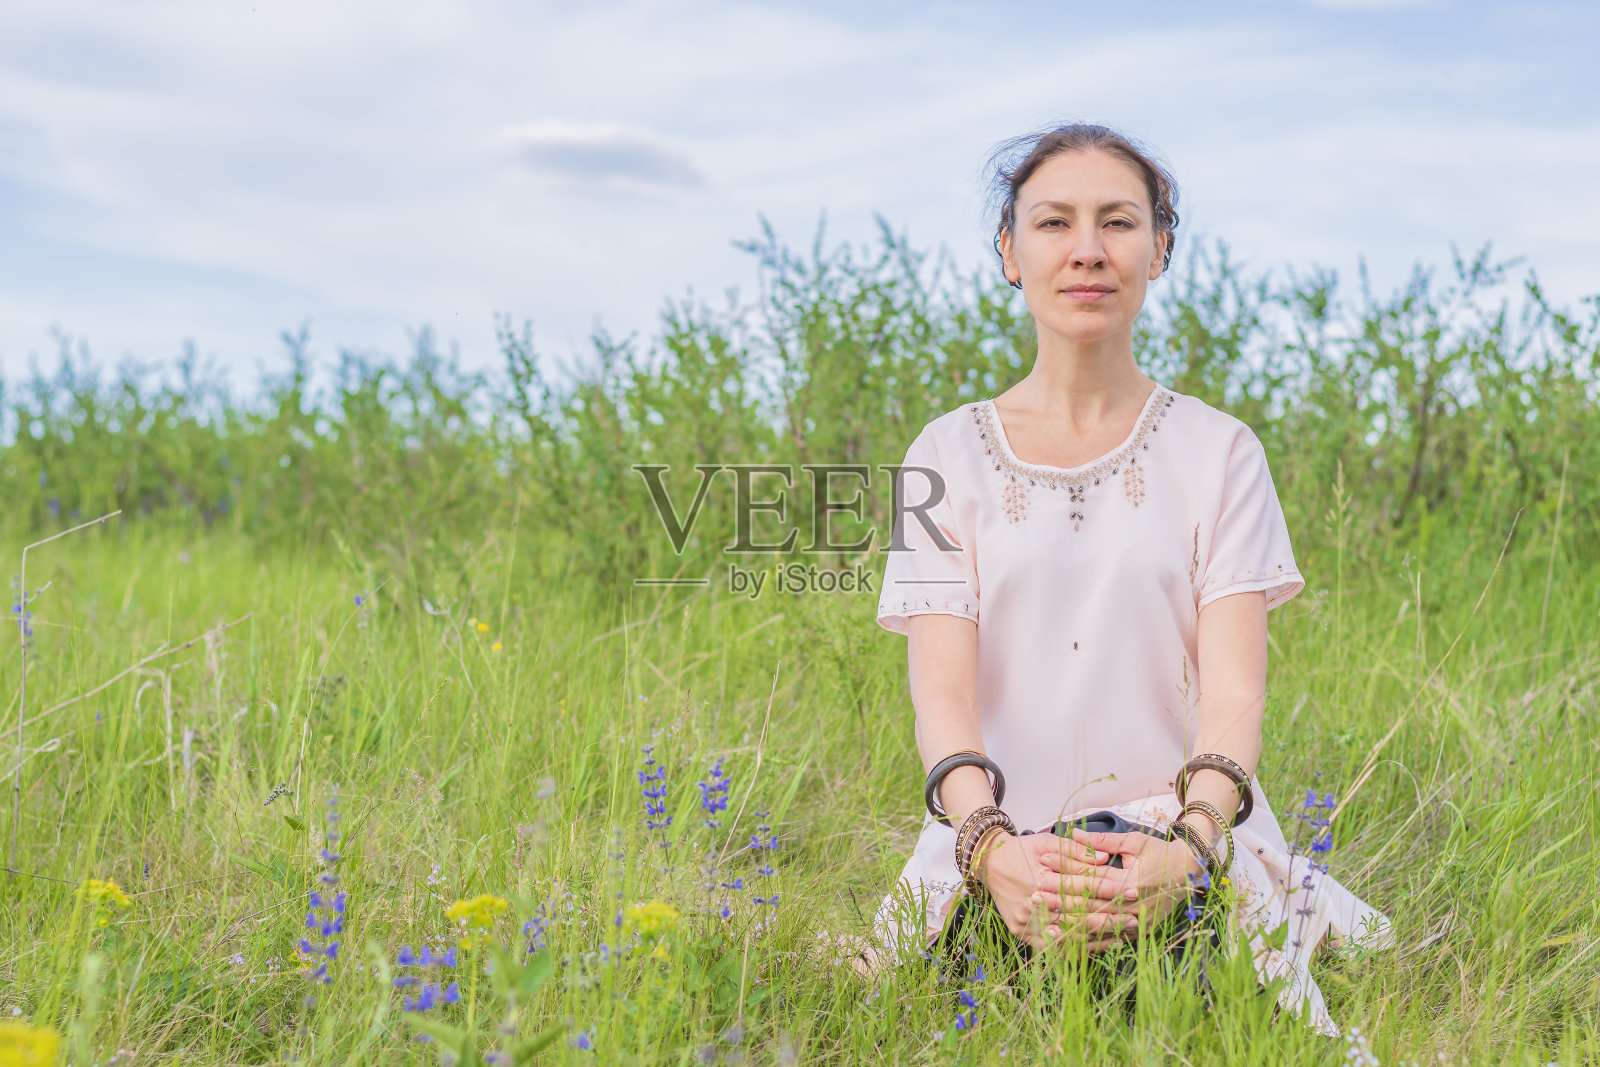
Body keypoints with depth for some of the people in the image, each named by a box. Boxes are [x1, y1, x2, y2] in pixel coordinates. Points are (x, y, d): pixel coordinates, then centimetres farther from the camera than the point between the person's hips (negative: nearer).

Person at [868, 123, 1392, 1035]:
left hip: (1187, 838, 0)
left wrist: (1188, 847, -25)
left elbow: (1234, 688, -5)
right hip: (1002, 843, 0)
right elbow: (941, 688, -4)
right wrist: (992, 847, -24)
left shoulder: (1219, 453, 5)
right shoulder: (948, 455, 6)